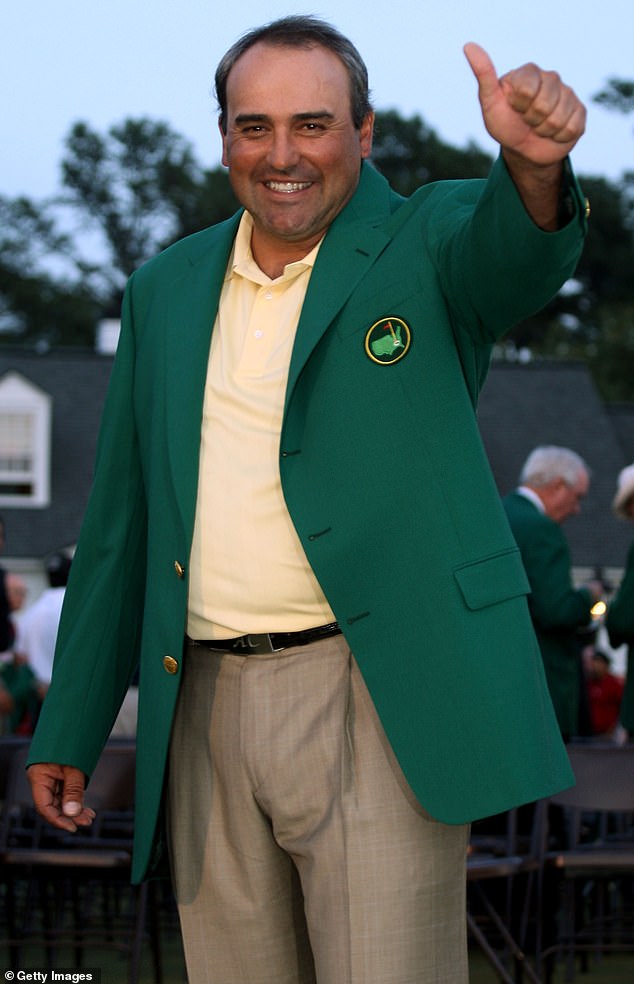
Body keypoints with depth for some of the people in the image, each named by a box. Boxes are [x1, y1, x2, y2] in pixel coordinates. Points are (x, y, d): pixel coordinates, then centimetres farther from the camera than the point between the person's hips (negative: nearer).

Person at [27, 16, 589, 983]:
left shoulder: (429, 242, 1)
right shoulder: (166, 290, 14)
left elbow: (515, 251, -24)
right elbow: (121, 525, 18)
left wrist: (534, 165, -49)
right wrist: (68, 729, 17)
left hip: (375, 697, -5)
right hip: (207, 710, 5)